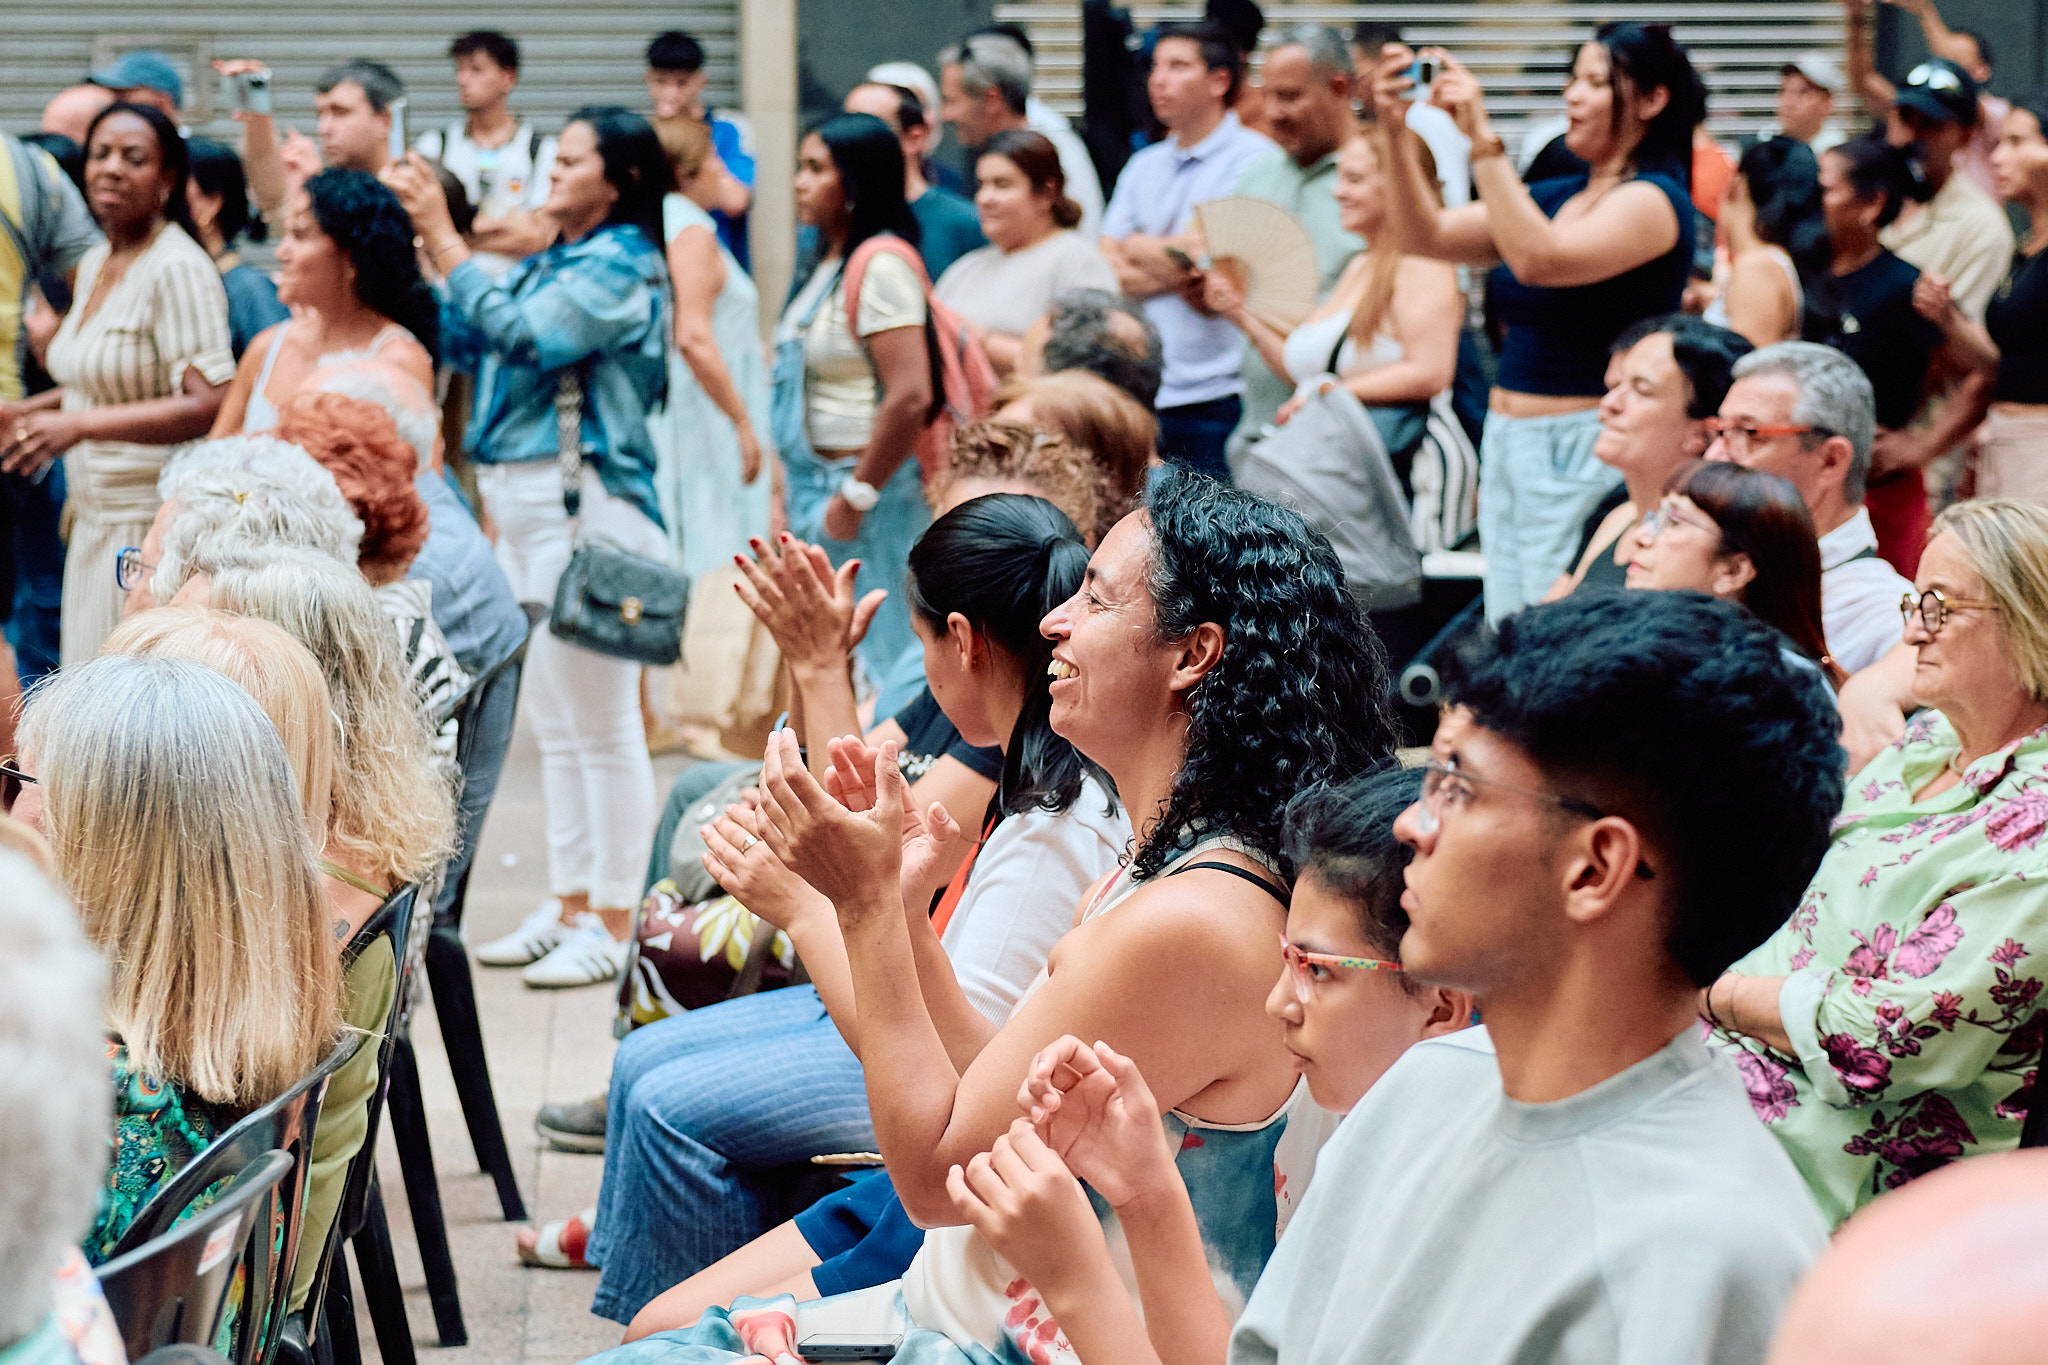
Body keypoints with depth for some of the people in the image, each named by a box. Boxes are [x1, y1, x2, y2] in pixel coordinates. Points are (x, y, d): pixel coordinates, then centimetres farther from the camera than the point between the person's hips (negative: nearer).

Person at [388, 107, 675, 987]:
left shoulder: (620, 266, -10)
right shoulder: (556, 263, 16)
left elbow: (519, 334, -20)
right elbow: (462, 338, 15)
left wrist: (442, 236, -15)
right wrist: (417, 237, 9)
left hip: (585, 508, -10)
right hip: (521, 504, 10)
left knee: (604, 727, -4)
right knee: (556, 725, 14)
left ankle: (614, 923, 0)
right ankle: (572, 906, 21)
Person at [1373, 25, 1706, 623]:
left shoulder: (1654, 201, -9)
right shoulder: (1556, 195, 15)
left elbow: (1539, 260, -24)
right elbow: (1428, 236, 11)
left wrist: (1483, 141, -26)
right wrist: (1397, 134, -3)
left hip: (1582, 452, -8)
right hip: (1507, 441, 8)